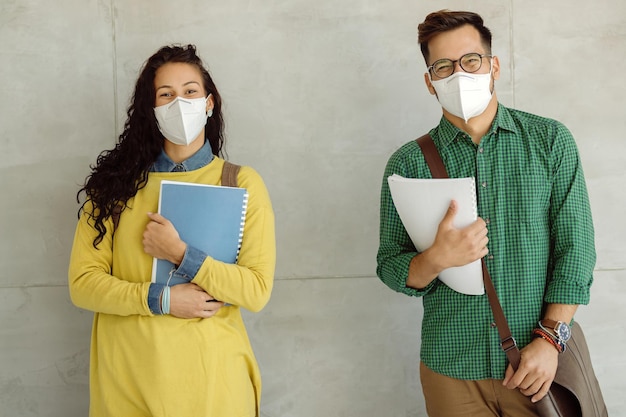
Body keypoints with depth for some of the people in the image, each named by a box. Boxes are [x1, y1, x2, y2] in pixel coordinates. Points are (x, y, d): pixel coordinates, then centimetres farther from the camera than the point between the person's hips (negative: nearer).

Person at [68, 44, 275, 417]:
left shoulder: (241, 182, -4)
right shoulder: (118, 182, 1)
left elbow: (258, 291, -9)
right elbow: (82, 282, -2)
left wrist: (180, 254, -18)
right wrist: (160, 299, -15)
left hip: (209, 374, -1)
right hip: (126, 375, 2)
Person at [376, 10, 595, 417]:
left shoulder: (551, 140, -1)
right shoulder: (408, 163, -1)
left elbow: (576, 246, -3)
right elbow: (390, 268, 0)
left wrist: (549, 339, -12)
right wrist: (437, 259, -21)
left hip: (540, 362, 0)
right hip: (452, 367, 1)